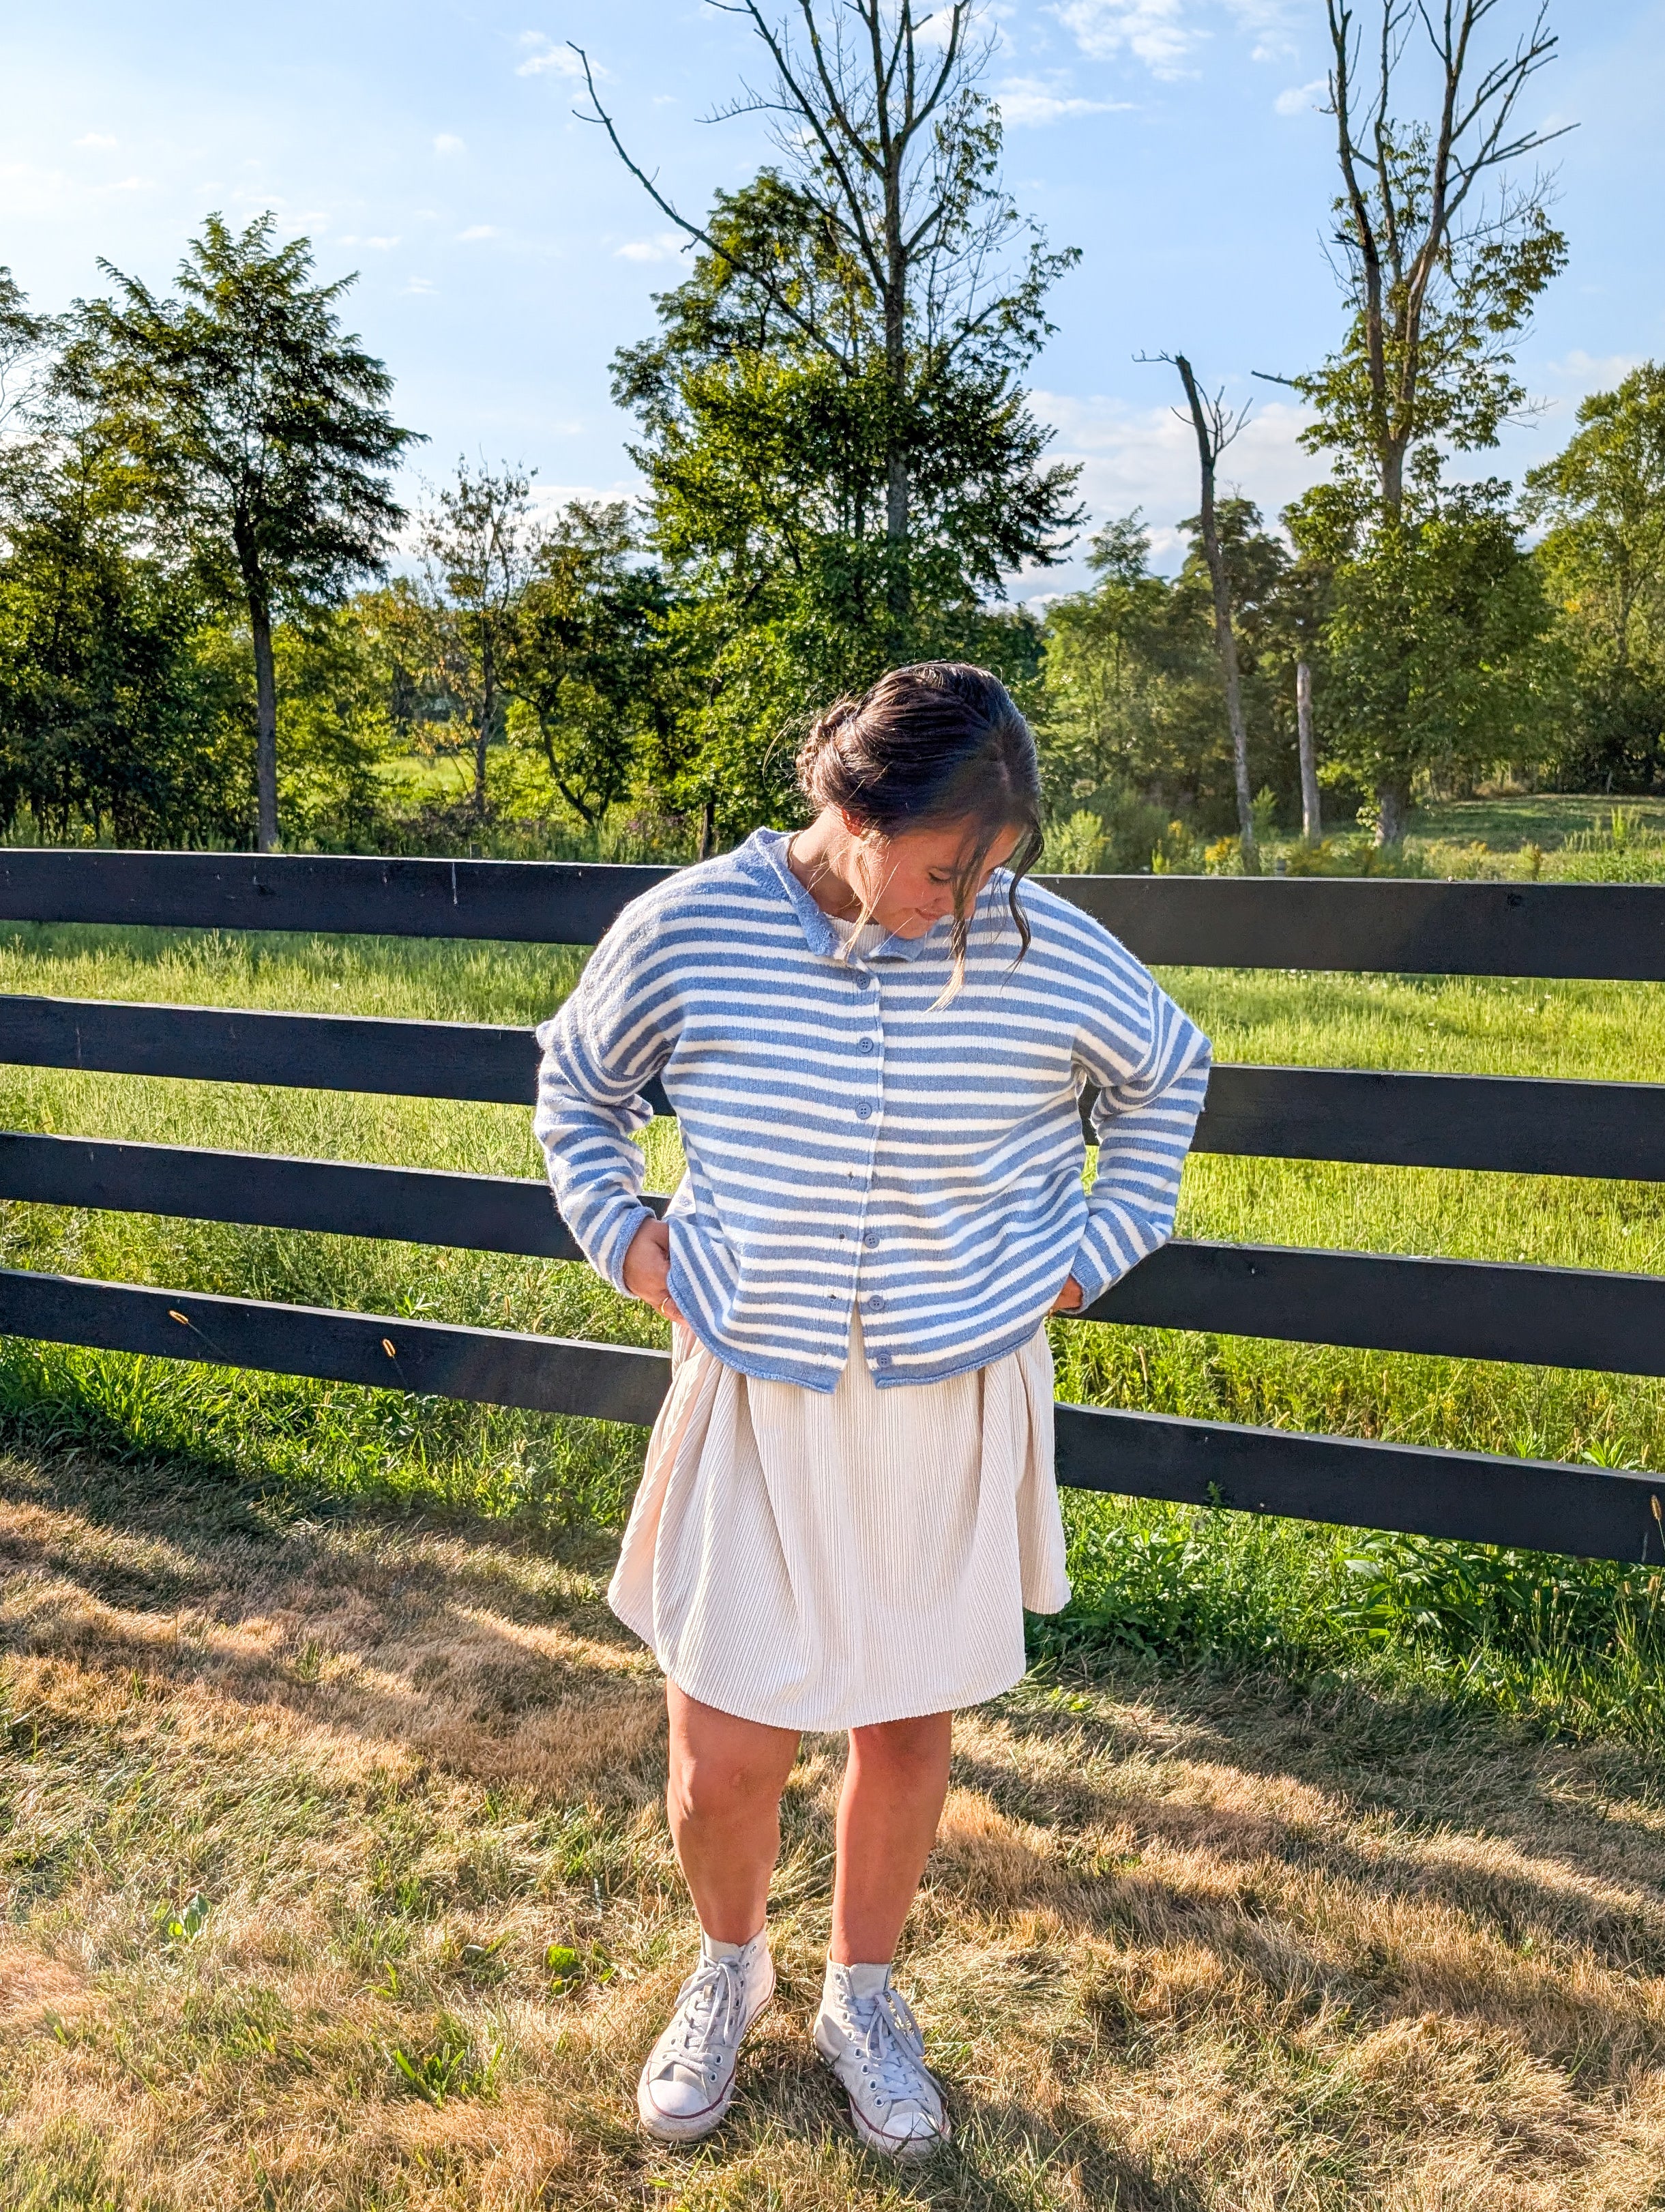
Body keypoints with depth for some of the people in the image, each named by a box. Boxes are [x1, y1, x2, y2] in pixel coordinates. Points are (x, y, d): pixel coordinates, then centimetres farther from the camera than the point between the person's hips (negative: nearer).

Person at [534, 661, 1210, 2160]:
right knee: (724, 1760, 6)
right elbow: (579, 1081, 10)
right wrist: (623, 1236, 0)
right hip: (755, 1409, 0)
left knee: (908, 1727, 15)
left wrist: (1099, 1244, 6)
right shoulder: (687, 932, -11)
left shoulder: (1048, 952, -9)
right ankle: (730, 1963, 41)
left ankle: (863, 1995, 44)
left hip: (958, 1414, 1)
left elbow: (1168, 1073, 11)